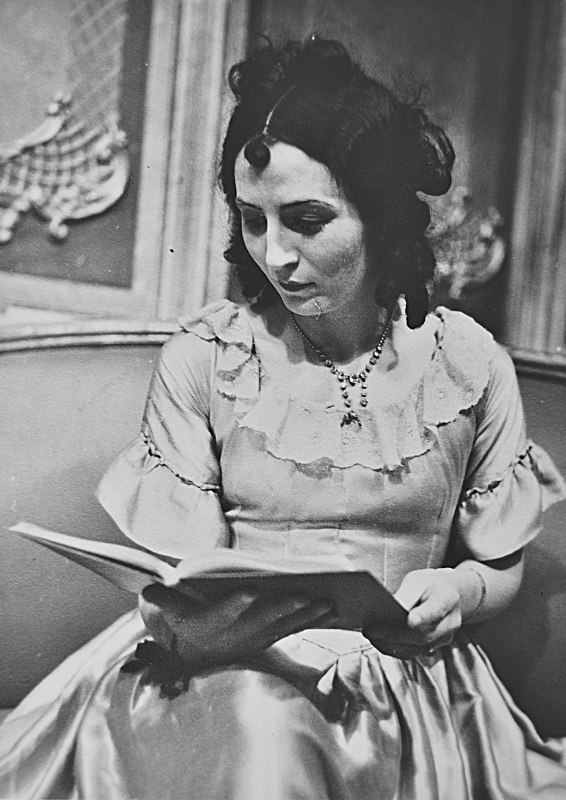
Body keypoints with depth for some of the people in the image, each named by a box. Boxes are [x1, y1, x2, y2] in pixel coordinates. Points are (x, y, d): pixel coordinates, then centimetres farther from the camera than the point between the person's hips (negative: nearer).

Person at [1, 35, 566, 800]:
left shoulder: (470, 364, 0)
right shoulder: (201, 358, -2)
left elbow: (502, 566, 10)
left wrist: (457, 590, -14)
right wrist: (188, 624, -27)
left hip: (402, 677, 2)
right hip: (227, 673, -1)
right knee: (260, 725, -34)